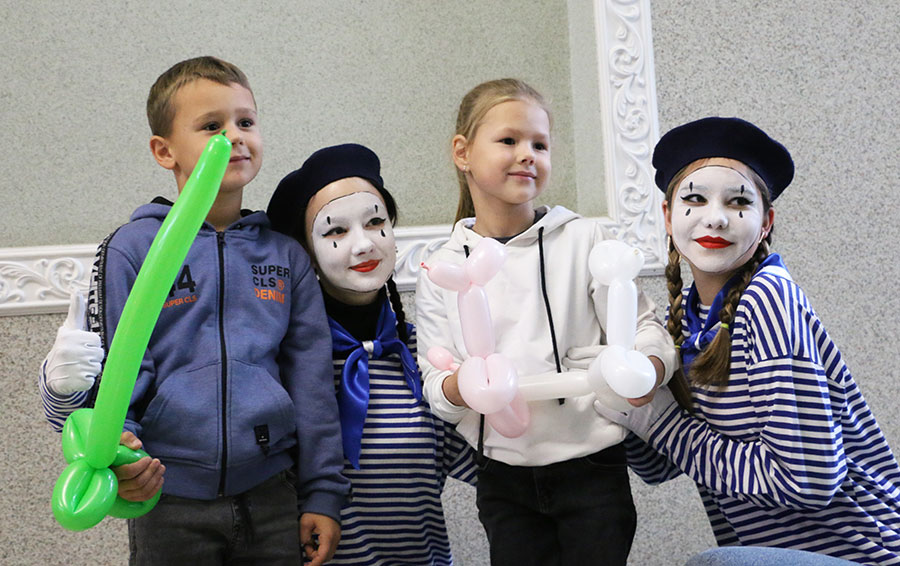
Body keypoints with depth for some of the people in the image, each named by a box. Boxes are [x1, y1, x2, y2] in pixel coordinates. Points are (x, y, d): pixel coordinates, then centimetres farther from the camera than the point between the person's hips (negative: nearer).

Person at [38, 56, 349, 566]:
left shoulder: (286, 255, 5)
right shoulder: (132, 250, -4)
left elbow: (311, 379, 6)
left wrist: (323, 494, 5)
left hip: (271, 495, 3)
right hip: (170, 499, -2)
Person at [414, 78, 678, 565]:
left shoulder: (584, 240, -2)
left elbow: (643, 327, -2)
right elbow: (435, 385, 2)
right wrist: (458, 387, -20)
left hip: (591, 467, -1)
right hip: (502, 479, 2)